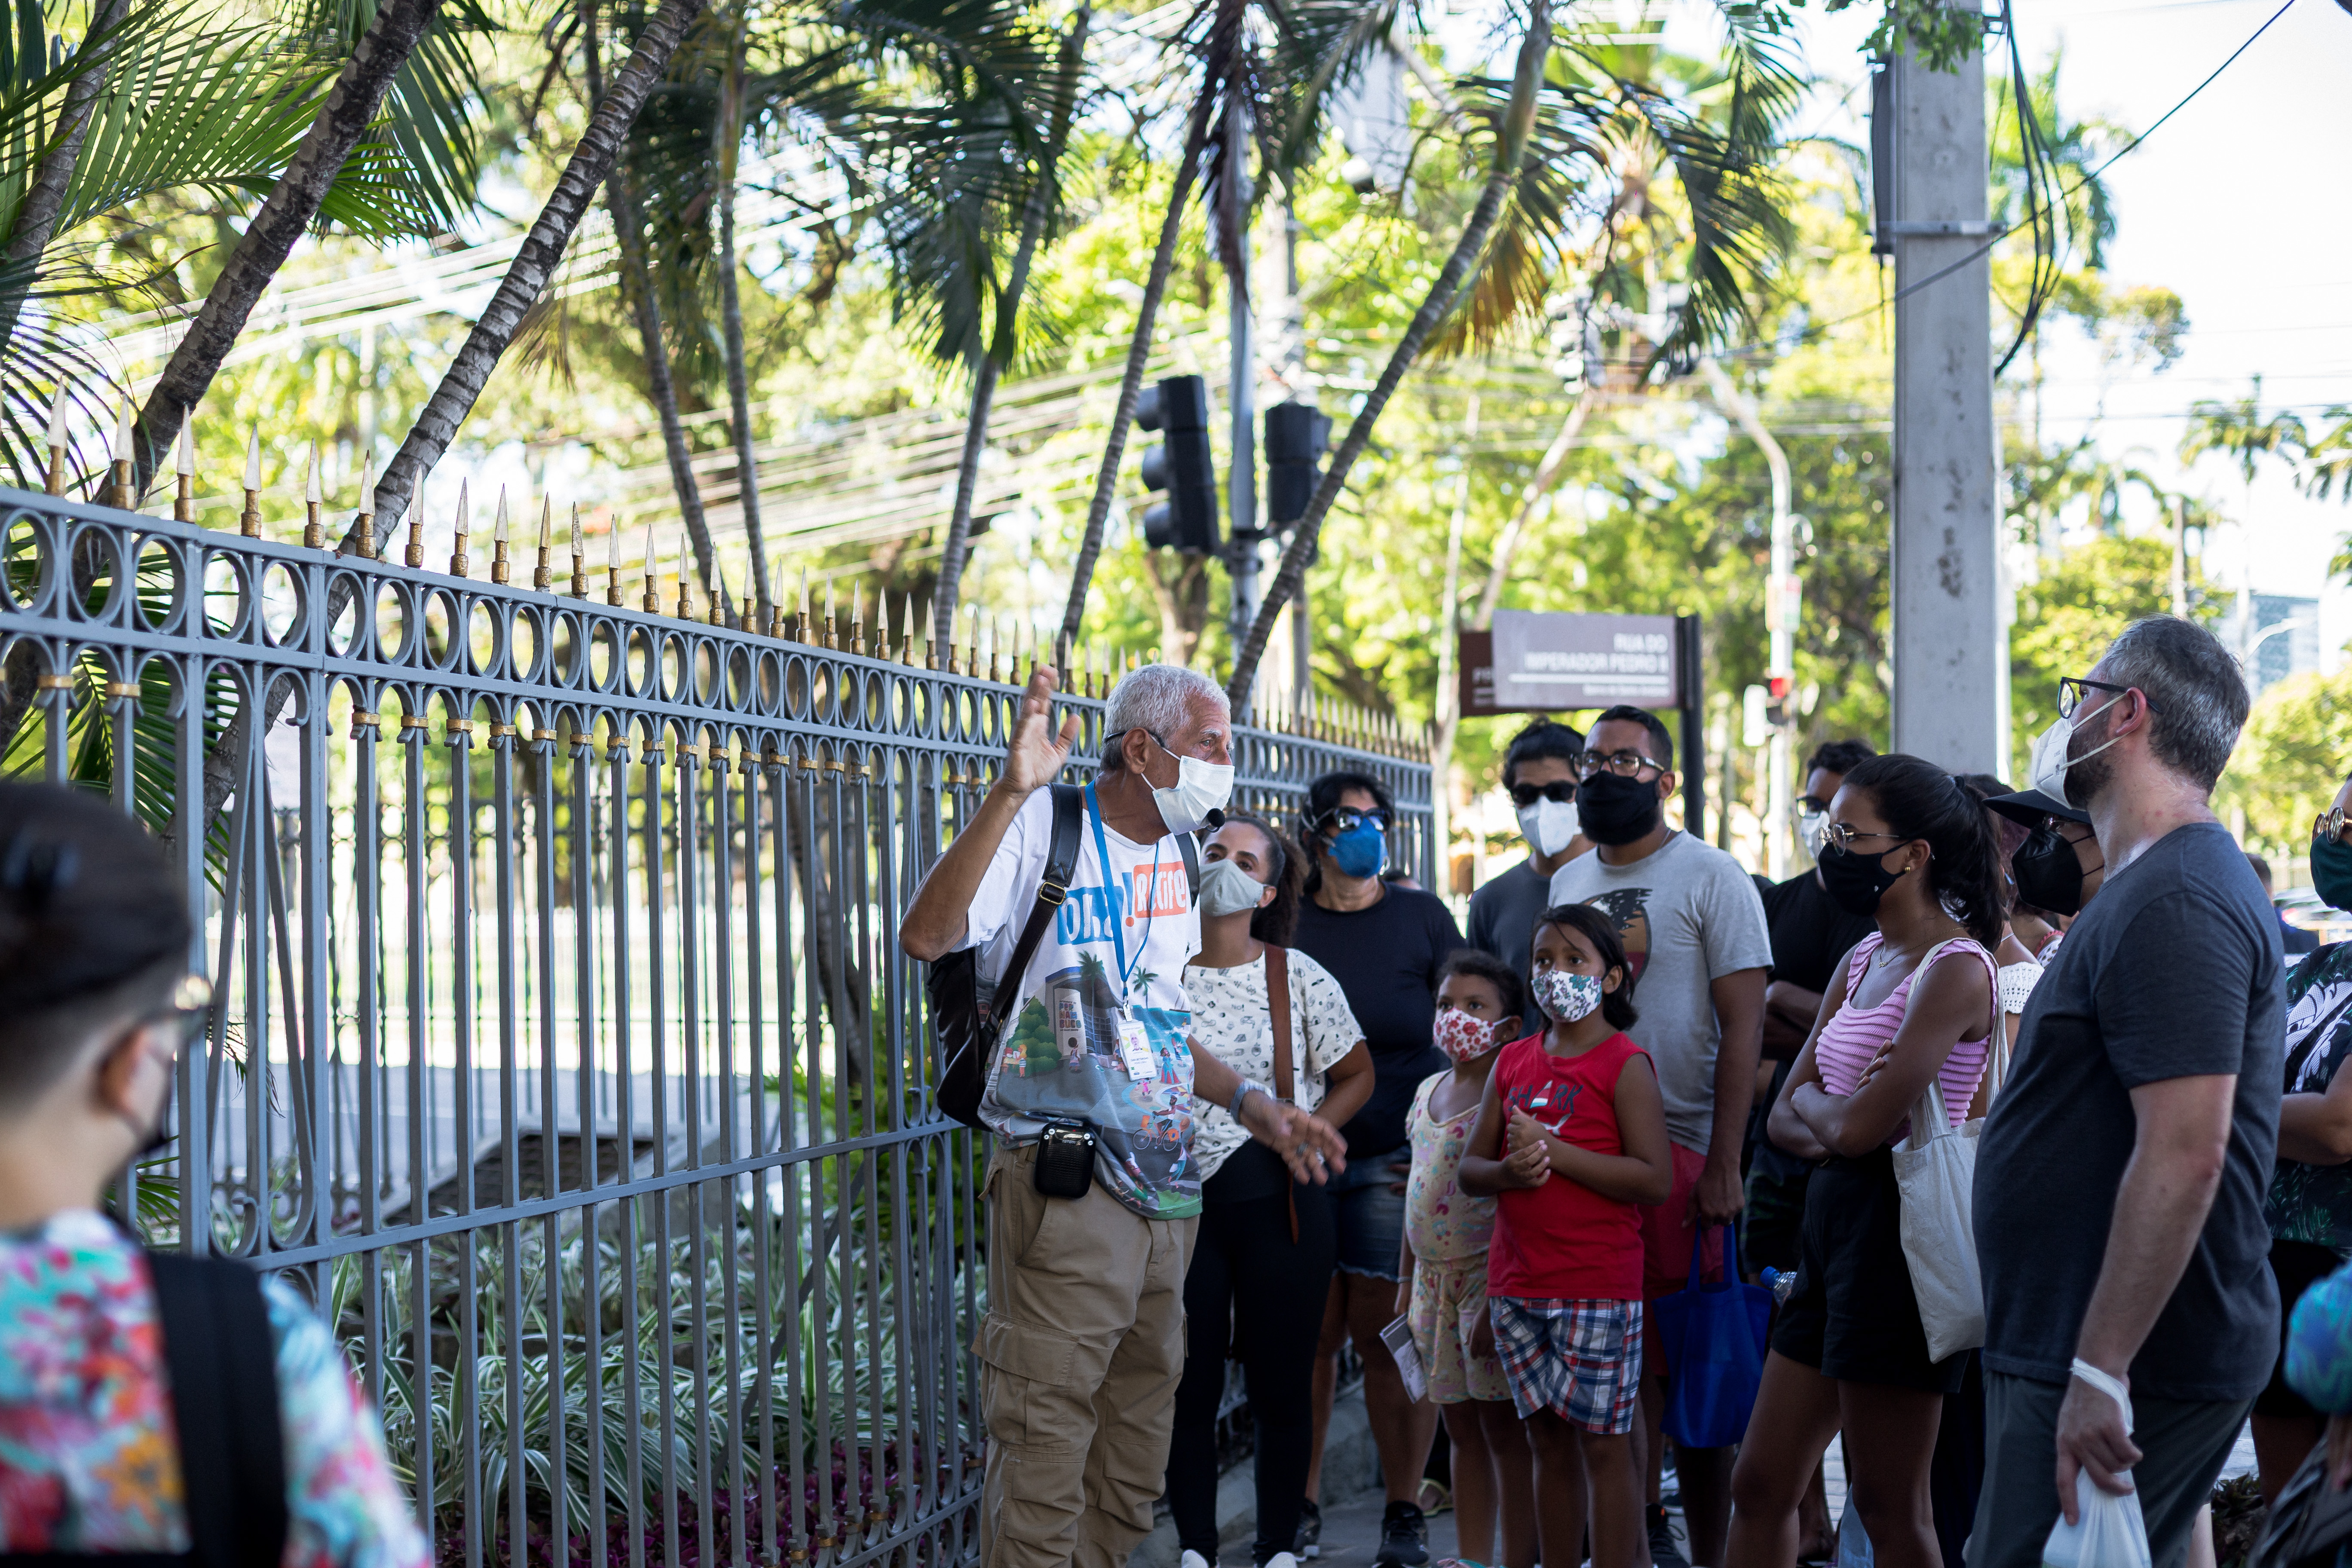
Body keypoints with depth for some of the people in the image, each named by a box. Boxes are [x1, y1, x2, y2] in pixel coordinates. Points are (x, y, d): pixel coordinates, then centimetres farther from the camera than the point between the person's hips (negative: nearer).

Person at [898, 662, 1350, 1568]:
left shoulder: (1173, 861, 16)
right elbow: (926, 936, -26)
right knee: (1044, 1454, -7)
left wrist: (1252, 1105, 15)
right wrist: (1013, 791, -31)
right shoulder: (1045, 831, -8)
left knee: (1136, 1455, 14)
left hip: (1162, 1180, 8)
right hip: (1063, 1182, -8)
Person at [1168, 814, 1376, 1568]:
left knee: (1281, 1391, 5)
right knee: (1189, 1390, 5)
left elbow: (1357, 1074, 7)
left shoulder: (1299, 978, -2)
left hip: (1278, 1208, -1)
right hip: (1184, 1206, 1)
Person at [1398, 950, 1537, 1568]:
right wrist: (1406, 1283, 20)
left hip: (1490, 1278, -8)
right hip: (1436, 1278, 8)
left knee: (1502, 1426, -3)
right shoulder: (1428, 1092, 12)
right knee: (1460, 1426, 13)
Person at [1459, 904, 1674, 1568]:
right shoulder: (1514, 1063, 12)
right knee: (1548, 1441, 11)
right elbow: (1469, 1169, 11)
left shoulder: (1625, 1065, -6)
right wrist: (1509, 1170, -12)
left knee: (1603, 1441, -2)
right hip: (1518, 1284, 6)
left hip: (1598, 1289, -6)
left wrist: (1554, 1151, -18)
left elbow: (1656, 1178, -15)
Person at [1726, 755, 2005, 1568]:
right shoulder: (1862, 961, 13)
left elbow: (1856, 1125, -23)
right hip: (1834, 1216, 9)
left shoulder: (1955, 969, -14)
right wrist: (1837, 1116, -10)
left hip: (1897, 1223, -9)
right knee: (1759, 1485, 11)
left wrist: (1815, 1102, 0)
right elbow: (1786, 1117, 12)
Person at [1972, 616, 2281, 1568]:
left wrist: (2101, 1372, -26)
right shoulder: (2160, 885, 18)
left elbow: (2184, 1155, -26)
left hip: (2137, 1370, -10)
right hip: (2070, 1347, 10)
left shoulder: (2173, 903, -18)